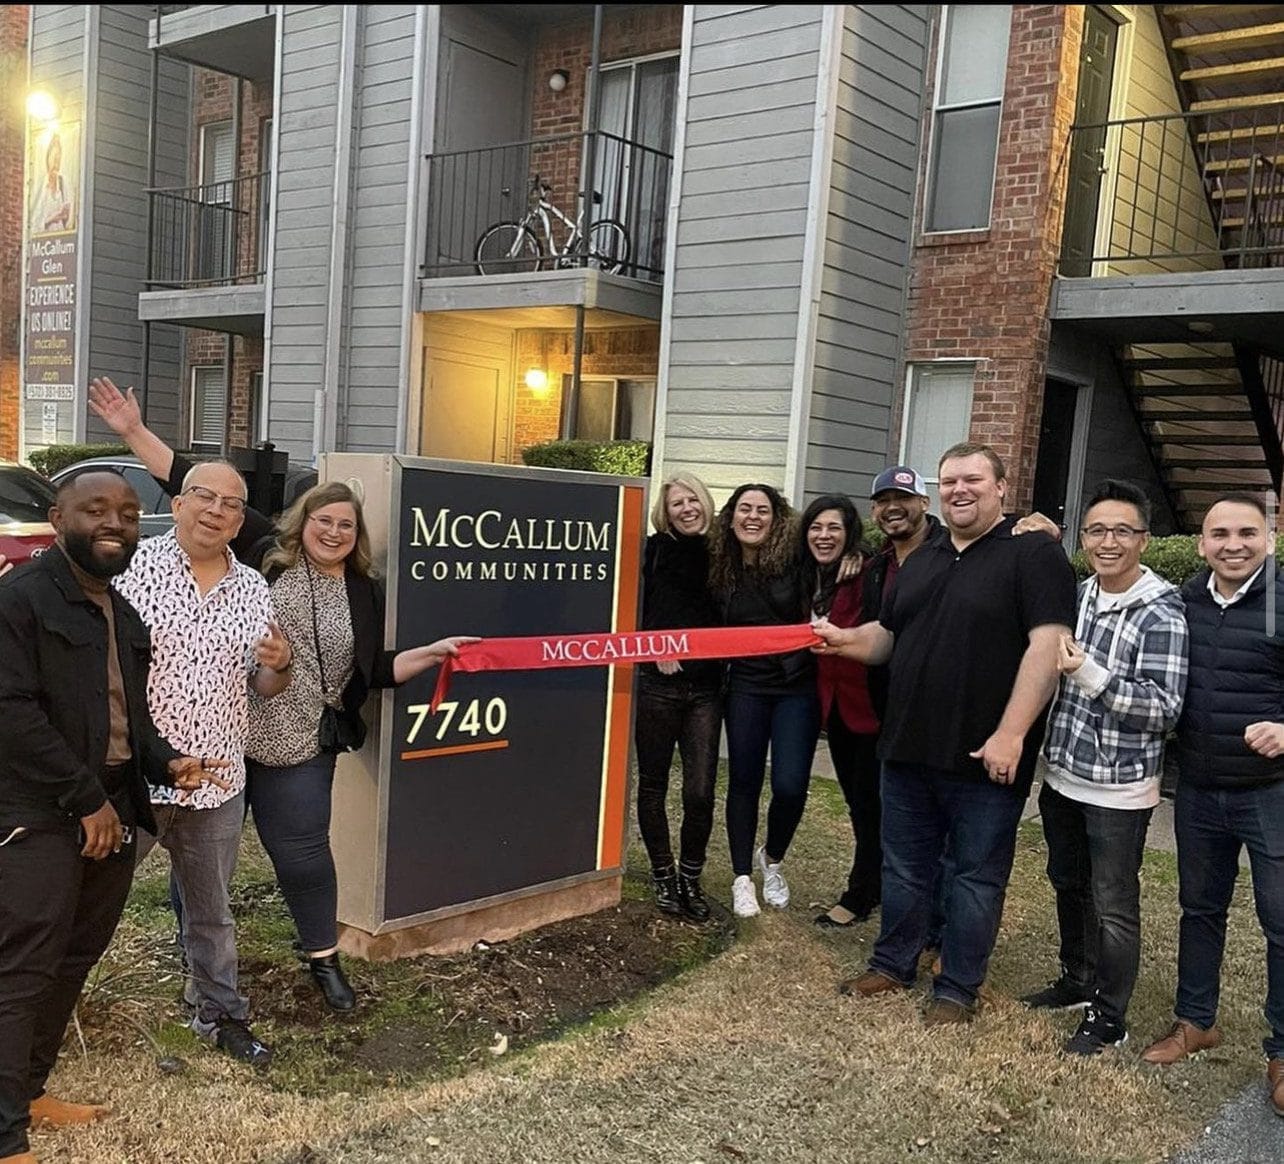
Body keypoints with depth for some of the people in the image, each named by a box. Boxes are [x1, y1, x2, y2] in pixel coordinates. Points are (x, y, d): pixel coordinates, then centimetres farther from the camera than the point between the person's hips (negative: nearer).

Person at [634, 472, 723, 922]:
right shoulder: (654, 551, -1)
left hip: (705, 687, 2)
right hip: (658, 683, -1)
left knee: (701, 791, -1)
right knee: (653, 784, 8)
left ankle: (691, 879, 18)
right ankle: (663, 876, 25)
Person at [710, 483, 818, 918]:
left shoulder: (795, 560, -8)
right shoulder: (721, 569, 3)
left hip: (797, 686, -2)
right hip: (746, 687, 2)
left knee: (790, 785, -7)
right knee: (744, 783, 6)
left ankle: (771, 859, 23)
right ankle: (742, 878, 21)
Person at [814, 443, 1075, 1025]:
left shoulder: (1033, 553, -8)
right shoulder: (921, 561, 15)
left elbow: (1047, 644, -17)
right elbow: (887, 636, 23)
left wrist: (1010, 734, -22)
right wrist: (845, 639, 2)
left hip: (985, 758, -6)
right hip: (908, 751, 7)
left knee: (975, 877, 8)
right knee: (903, 868, 17)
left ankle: (957, 989, 22)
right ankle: (892, 966, 34)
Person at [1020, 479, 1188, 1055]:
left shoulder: (1161, 614, -15)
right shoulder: (1075, 596, 5)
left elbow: (1164, 709, -18)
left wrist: (1089, 674, -27)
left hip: (1119, 790, -7)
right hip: (1062, 775, 7)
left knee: (1113, 907, 5)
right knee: (1068, 885, 21)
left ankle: (1107, 1017, 21)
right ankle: (1076, 980, 40)